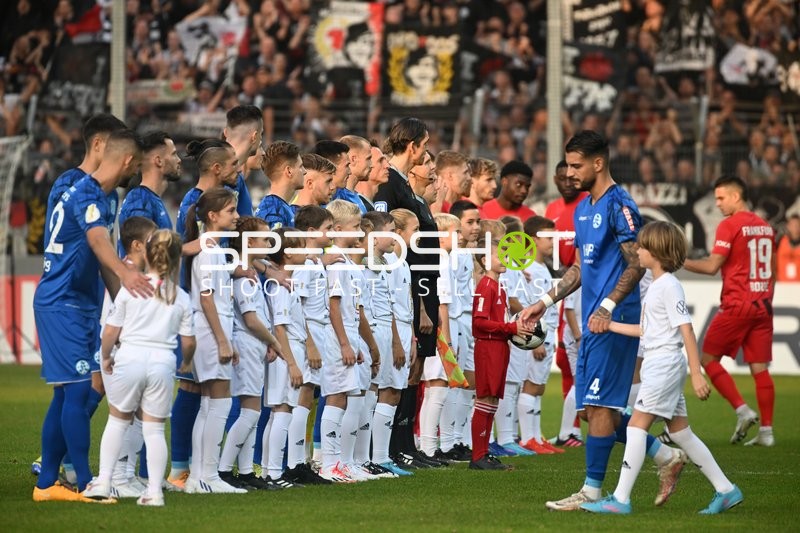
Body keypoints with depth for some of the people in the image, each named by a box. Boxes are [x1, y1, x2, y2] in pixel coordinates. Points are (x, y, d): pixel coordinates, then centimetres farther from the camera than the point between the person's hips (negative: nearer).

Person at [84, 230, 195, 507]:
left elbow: (110, 331, -1)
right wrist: (185, 364, 28)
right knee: (154, 429, 8)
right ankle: (154, 491, 3)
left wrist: (106, 357, 15)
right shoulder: (182, 298, 4)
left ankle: (102, 481, 12)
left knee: (118, 419, 16)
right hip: (163, 361, 1)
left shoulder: (130, 288, -2)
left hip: (130, 357, -1)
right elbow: (188, 341, 7)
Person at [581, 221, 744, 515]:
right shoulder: (656, 286, 16)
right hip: (657, 365, 10)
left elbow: (686, 330, -17)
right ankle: (726, 490, 16)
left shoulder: (669, 286, -13)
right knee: (680, 432, 11)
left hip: (664, 363, -10)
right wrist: (610, 326, 24)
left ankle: (620, 499, -12)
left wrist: (697, 374, -20)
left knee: (637, 425, -11)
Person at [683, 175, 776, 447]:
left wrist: (680, 262, -4)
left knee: (708, 358, 5)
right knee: (760, 368, 5)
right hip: (762, 305, 7)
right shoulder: (765, 227, 13)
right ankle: (766, 430, 2)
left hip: (737, 306, -7)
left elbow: (712, 266, -14)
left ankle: (743, 411, -6)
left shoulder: (729, 225, -9)